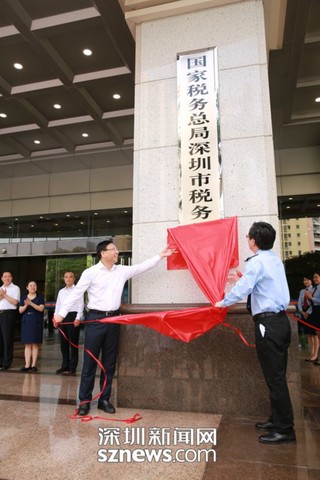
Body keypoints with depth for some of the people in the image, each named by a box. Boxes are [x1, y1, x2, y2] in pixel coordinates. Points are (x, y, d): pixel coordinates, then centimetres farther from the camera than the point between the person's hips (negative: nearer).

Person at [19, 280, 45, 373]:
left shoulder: (40, 297, 5)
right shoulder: (23, 298, 12)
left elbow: (41, 309, -8)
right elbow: (20, 310, 7)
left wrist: (31, 303, -17)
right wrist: (26, 305, -13)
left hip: (36, 322, -2)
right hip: (26, 322, 2)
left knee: (35, 344, -1)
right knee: (27, 344, 2)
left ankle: (33, 365, 4)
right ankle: (27, 365, 5)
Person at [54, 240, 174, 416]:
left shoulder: (122, 271, 7)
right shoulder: (90, 272, -6)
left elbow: (142, 267, 10)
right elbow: (76, 293, -7)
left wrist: (160, 256, 6)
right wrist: (62, 313, -11)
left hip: (114, 319, 4)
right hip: (95, 319, -4)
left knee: (109, 362, 11)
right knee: (90, 361, 3)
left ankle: (104, 399, 24)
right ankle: (84, 400, 16)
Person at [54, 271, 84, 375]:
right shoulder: (61, 291, 16)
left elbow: (81, 305, -6)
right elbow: (58, 305, 17)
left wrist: (78, 318, -15)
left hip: (73, 316, -6)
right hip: (62, 317, 6)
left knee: (73, 343, 0)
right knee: (63, 342, 10)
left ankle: (72, 367, 7)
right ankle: (65, 366, 22)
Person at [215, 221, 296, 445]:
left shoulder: (257, 261, -14)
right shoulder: (275, 260, 14)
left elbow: (242, 290, -18)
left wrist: (223, 303, -2)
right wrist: (243, 279, 35)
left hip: (268, 323, -9)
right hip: (281, 320, 9)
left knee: (274, 377, -1)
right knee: (278, 375, 16)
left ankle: (285, 430, 9)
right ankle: (278, 420, 28)